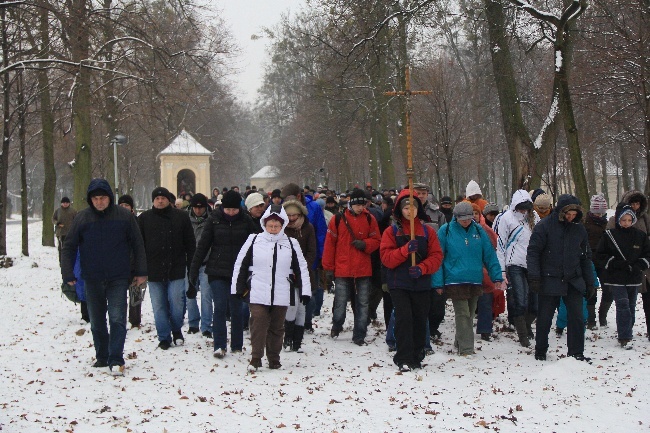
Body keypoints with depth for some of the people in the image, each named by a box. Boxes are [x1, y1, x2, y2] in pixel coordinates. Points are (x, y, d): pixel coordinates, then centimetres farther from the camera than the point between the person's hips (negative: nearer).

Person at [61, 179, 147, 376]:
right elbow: (69, 247, 5)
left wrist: (141, 272, 2)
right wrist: (68, 274, -1)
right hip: (92, 279, 2)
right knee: (97, 321, 13)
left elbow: (138, 245, 3)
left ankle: (116, 360, -6)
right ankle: (101, 356, 27)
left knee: (117, 319, -10)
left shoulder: (124, 216, -3)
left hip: (118, 278, -2)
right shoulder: (82, 218, -1)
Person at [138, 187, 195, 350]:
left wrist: (191, 267, 1)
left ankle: (177, 330, 22)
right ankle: (164, 338, 16)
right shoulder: (144, 218, 5)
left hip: (176, 269, -1)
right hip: (154, 270, 1)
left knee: (176, 301, -4)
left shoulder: (181, 217, 5)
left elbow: (190, 244, 6)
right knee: (159, 305, 5)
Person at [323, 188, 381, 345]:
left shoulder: (369, 219, 2)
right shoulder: (338, 219, -3)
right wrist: (328, 267, 0)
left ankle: (359, 335, 16)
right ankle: (337, 325, 32)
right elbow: (330, 243, 0)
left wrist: (365, 244, -14)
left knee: (363, 303, 6)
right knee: (340, 302, 4)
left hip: (363, 269, 2)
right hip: (342, 269, -2)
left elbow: (376, 240, 8)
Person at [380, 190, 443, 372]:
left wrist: (422, 268, -15)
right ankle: (403, 359, -4)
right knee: (404, 318, -11)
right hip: (399, 284, -2)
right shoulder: (392, 231, 3)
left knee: (420, 320, 7)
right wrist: (406, 250, -22)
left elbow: (436, 256, 2)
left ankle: (416, 357, 21)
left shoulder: (428, 231, 8)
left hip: (421, 284, 2)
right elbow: (386, 257, -7)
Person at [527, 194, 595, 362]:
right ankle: (540, 352, 21)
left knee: (577, 317, 0)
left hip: (574, 282, 4)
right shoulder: (545, 226, -7)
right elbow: (532, 252, -8)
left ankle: (576, 353, 10)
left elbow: (586, 257, 16)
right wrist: (534, 277, -15)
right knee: (544, 318, 6)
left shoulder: (579, 229, 8)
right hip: (549, 280, -3)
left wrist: (589, 282, 14)